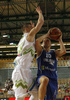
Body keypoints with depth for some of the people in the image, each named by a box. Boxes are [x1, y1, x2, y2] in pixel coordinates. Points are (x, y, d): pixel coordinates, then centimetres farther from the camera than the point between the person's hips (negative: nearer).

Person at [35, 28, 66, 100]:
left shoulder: (55, 53, 21)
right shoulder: (40, 51, 14)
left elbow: (63, 51, -2)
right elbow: (37, 41, -6)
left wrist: (60, 40, 9)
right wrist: (47, 34, 6)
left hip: (53, 79, 4)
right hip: (42, 77, -4)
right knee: (45, 80, -41)